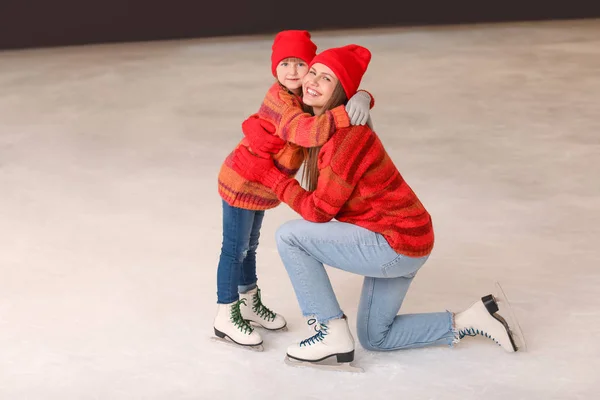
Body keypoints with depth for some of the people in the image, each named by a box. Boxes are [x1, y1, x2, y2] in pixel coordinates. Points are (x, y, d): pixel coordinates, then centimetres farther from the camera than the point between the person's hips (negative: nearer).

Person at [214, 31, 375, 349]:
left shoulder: (308, 97, -1)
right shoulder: (280, 99, -27)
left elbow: (347, 95, -1)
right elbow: (306, 131, -44)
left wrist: (361, 99, -24)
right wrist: (345, 115, -47)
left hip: (261, 187, 9)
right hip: (241, 183, -9)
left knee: (249, 245, 23)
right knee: (235, 249, 1)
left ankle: (249, 304, 39)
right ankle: (225, 318, 12)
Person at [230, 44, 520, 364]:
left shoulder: (348, 135, -25)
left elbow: (318, 211, -20)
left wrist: (266, 172, -15)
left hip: (396, 245, -10)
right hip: (400, 240, 10)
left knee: (289, 236, -11)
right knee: (374, 338, 22)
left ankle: (332, 334, -2)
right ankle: (469, 321, 21)